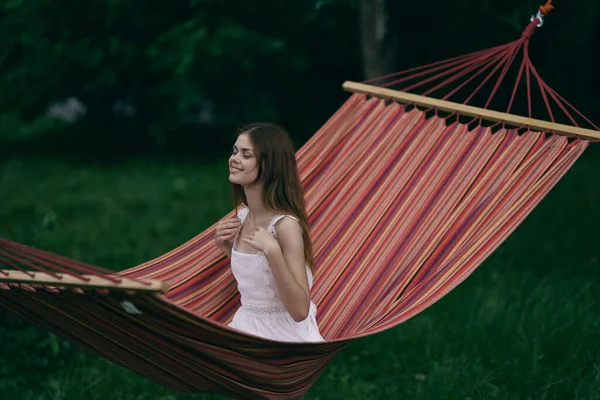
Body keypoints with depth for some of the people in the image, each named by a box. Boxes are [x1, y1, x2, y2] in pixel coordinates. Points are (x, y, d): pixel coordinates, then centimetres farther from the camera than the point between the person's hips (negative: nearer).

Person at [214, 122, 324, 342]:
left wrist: (272, 250, -32)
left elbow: (300, 311, -24)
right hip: (247, 328, 7)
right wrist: (224, 244, 4)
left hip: (284, 336, -7)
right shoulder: (243, 215, 2)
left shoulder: (285, 224, -21)